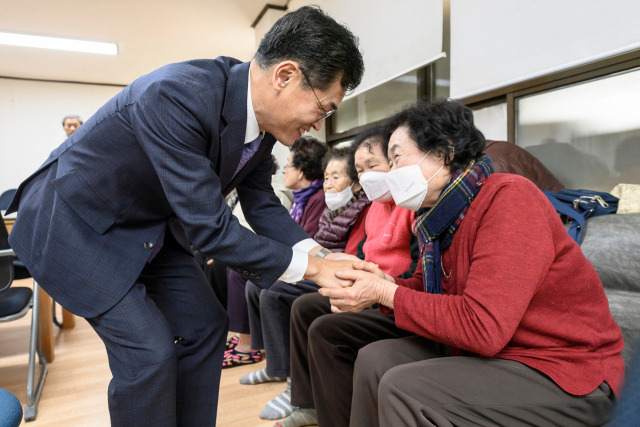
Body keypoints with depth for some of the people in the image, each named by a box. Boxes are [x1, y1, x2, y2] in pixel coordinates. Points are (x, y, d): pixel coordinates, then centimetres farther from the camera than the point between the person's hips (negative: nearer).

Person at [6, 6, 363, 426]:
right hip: (77, 222, -7)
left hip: (151, 228, 8)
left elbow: (261, 202, 0)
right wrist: (309, 267, -26)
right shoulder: (177, 95, -34)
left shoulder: (263, 115, -9)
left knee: (205, 327, 6)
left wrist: (319, 253, -13)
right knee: (149, 350, -14)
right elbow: (209, 228, -33)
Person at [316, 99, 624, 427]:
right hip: (490, 350, 8)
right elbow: (427, 287, 11)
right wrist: (385, 283, -11)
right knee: (374, 358, -1)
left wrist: (385, 294, -21)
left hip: (564, 376, -7)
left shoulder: (508, 198, -22)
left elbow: (482, 327, -30)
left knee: (403, 389, -24)